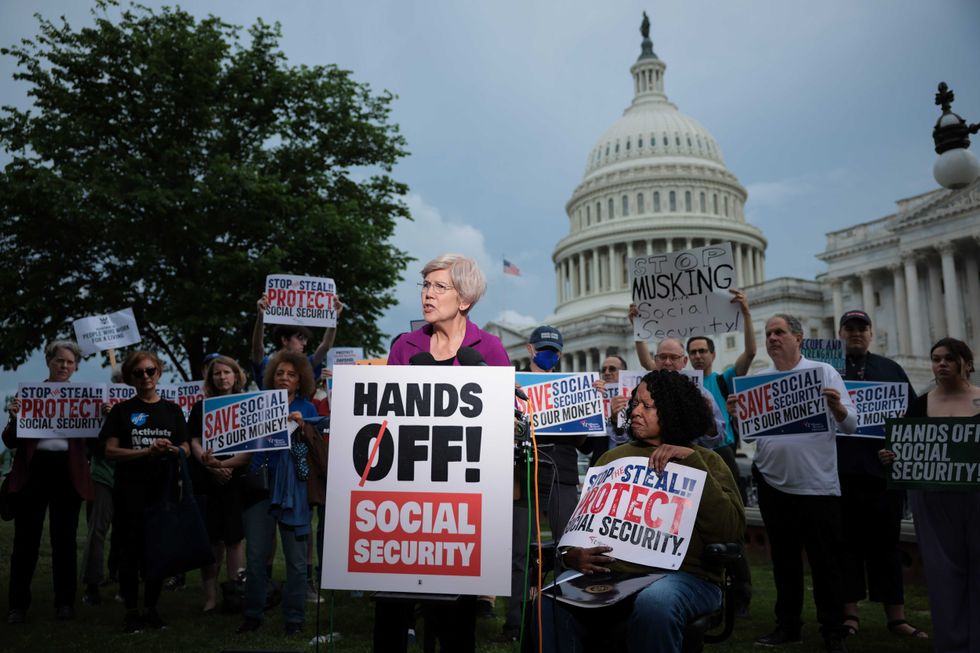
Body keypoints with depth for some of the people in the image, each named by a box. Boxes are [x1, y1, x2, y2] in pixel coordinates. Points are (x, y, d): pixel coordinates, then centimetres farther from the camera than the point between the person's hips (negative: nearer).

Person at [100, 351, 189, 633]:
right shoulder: (121, 410, 4)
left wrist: (171, 450, -15)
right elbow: (111, 451, -4)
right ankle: (131, 610, 14)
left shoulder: (172, 410, 9)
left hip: (163, 489, 2)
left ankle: (151, 608, 19)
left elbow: (185, 450, 7)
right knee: (131, 549, 2)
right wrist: (147, 452, -17)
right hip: (130, 491, -2)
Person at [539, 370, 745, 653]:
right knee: (552, 601, -27)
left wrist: (691, 460, -12)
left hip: (682, 575, -1)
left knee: (654, 604, -36)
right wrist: (571, 554, -10)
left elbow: (730, 530, -7)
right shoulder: (613, 457, 17)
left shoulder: (705, 461, 8)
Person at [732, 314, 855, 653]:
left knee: (825, 560, 4)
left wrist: (837, 407, -27)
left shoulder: (824, 372, -1)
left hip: (818, 484, -3)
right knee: (783, 557, 13)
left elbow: (850, 425, -6)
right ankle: (787, 624, 26)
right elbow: (748, 434, 4)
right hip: (773, 483, 3)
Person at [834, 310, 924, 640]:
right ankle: (850, 613, 10)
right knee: (847, 542, 3)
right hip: (841, 470, -1)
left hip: (885, 467, 2)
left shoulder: (891, 369, 16)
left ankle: (896, 616, 13)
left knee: (886, 542, 6)